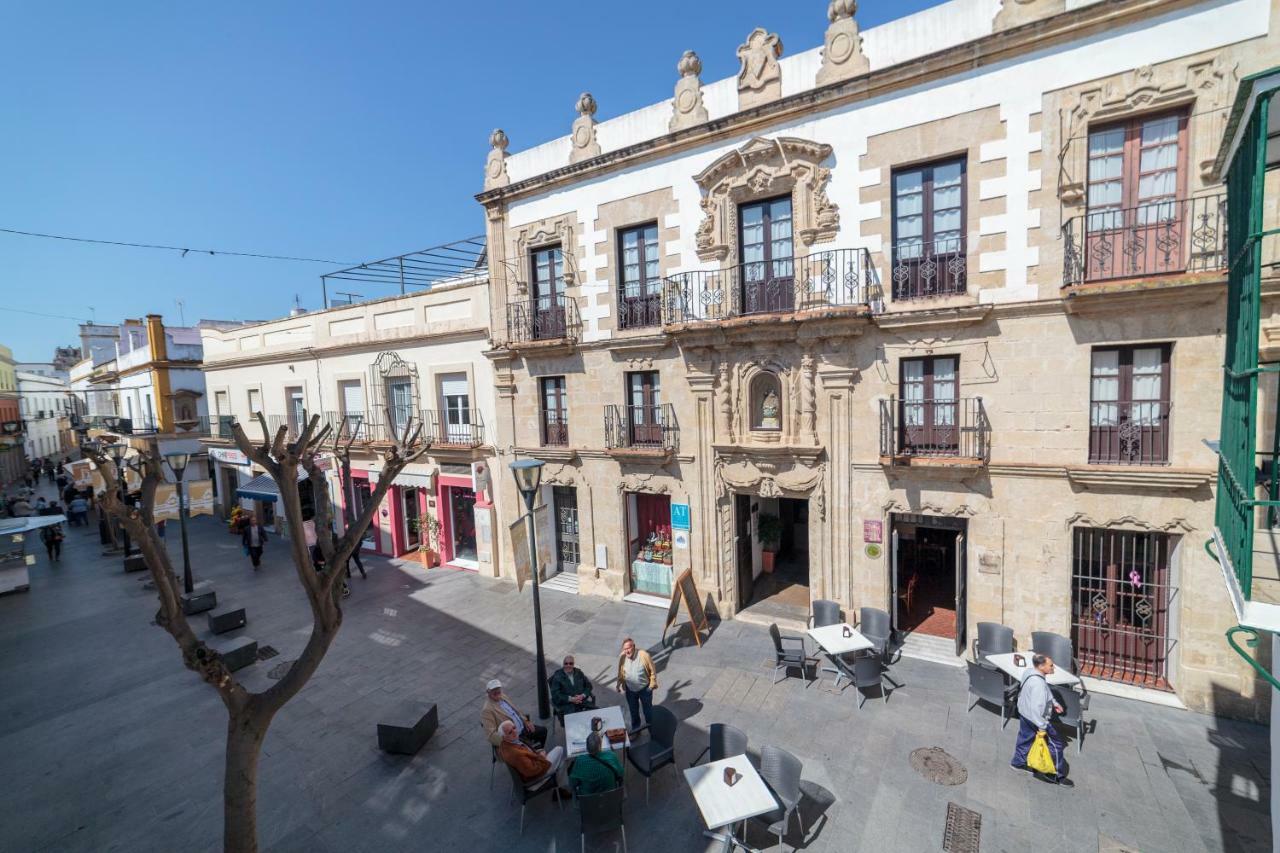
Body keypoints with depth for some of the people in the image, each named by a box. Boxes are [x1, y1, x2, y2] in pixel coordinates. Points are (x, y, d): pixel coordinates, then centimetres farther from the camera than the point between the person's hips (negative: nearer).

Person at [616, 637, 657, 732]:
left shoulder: (644, 655, -27)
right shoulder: (622, 657, -17)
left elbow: (652, 670, -14)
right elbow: (620, 672, 0)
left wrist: (652, 684, -9)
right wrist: (620, 684, 5)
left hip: (645, 688, -3)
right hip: (630, 690, 3)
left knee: (648, 709, 19)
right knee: (633, 710, 23)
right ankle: (635, 729, 49)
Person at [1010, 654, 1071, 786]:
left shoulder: (1030, 672, -4)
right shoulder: (1038, 684, -34)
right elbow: (1036, 708, -33)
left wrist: (1054, 703, 17)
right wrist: (1042, 727, -26)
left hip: (1024, 713, 9)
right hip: (1034, 718, -9)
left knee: (1025, 738, 25)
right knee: (1055, 744, 10)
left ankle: (1018, 762, 42)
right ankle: (1057, 776, 26)